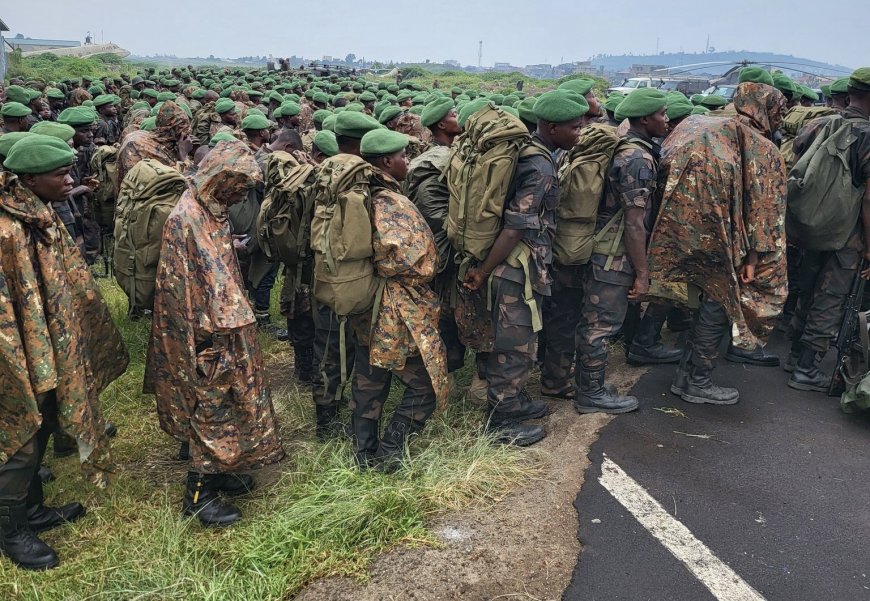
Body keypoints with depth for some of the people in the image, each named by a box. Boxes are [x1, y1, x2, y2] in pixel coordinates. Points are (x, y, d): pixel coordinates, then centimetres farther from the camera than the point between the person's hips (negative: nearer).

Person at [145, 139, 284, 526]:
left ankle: (217, 471, 36)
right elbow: (179, 287, -22)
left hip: (228, 329, 9)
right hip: (206, 337, -9)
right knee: (212, 411, 1)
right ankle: (198, 494, 16)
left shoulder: (214, 213, 6)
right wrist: (202, 342, -21)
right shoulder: (184, 220, -22)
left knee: (230, 403, 19)